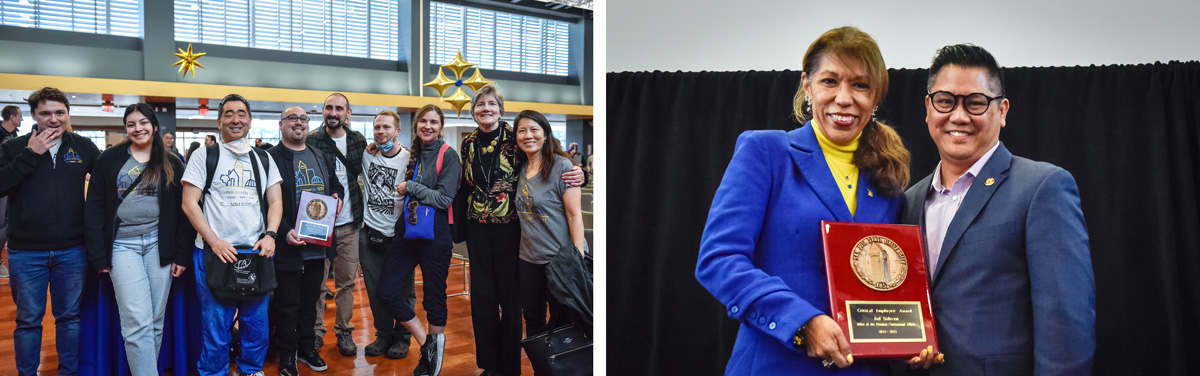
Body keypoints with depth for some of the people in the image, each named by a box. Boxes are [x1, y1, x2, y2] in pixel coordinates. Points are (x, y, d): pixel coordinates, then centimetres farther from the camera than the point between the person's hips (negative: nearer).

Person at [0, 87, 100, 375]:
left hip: (72, 251, 1)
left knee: (70, 317, 11)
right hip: (26, 252, -1)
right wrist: (30, 154, -16)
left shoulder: (83, 147, 3)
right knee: (28, 320, 8)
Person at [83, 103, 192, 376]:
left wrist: (182, 255, 0)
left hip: (160, 244, 2)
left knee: (156, 322, 5)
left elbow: (182, 211, 7)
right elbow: (94, 208, 3)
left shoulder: (171, 164, 8)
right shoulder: (110, 159, 5)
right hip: (123, 245, -1)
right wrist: (98, 255, -4)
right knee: (137, 323, -9)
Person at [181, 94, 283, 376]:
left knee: (257, 324, 10)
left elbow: (275, 201, 10)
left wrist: (270, 235, -8)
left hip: (257, 252, 3)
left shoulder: (263, 159, 12)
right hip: (215, 254, -3)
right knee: (215, 326, 1)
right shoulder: (205, 155, 3)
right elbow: (189, 203, -3)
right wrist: (215, 242, -12)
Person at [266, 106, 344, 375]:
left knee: (310, 299, 17)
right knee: (287, 303, 4)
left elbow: (336, 186, 23)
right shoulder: (271, 158, -7)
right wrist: (284, 232, -23)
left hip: (318, 244, 6)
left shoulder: (322, 158, 14)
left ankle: (307, 348, 31)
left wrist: (336, 195, 0)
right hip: (288, 245, -6)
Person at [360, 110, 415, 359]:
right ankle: (383, 334, 26)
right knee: (375, 289, 11)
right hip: (370, 233, 3)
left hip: (398, 235, -3)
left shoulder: (409, 160, -8)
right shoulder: (367, 154, 2)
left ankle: (402, 337, 20)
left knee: (402, 290, 5)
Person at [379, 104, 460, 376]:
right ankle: (427, 344, 13)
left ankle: (433, 350, 26)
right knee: (387, 292, -1)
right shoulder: (412, 153, 11)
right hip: (407, 231, 6)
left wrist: (410, 187, -11)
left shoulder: (448, 156, -7)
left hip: (435, 235, -6)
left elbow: (444, 199, -15)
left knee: (434, 296, 5)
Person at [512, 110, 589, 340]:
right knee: (533, 321, 16)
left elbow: (574, 214, -14)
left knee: (562, 323, 4)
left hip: (560, 259, -6)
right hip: (528, 260, 6)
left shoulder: (562, 166, -11)